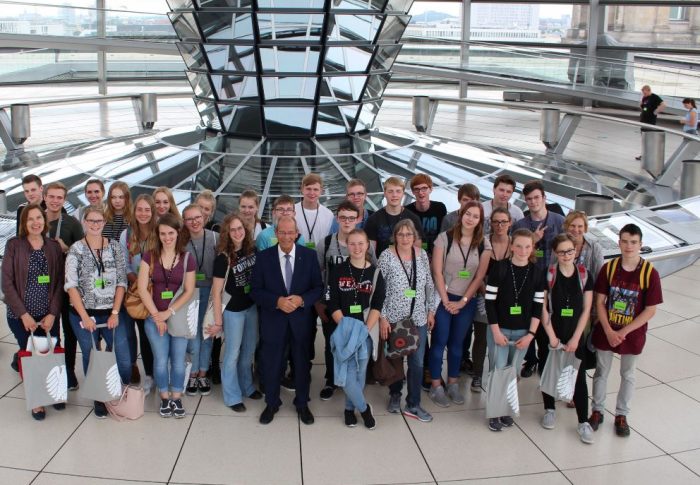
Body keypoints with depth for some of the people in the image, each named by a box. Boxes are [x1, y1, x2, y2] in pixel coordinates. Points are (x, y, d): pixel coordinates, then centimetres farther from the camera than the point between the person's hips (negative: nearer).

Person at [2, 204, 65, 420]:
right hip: (21, 316, -2)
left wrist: (52, 314, -6)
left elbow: (59, 283, 3)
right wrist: (24, 314, -11)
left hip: (49, 315, 2)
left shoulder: (54, 247, 4)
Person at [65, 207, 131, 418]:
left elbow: (121, 282, 2)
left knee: (124, 360, -2)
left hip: (111, 313, 1)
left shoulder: (115, 247, 3)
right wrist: (84, 317, -13)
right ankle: (98, 399, 25)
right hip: (84, 314, -1)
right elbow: (71, 285, -7)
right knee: (91, 359, 8)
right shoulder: (76, 250, -3)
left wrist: (115, 313, -6)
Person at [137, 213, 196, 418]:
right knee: (161, 360, 4)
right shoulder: (149, 257, -2)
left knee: (178, 360, 5)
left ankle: (176, 398, 20)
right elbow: (142, 288, -6)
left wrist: (169, 312, -12)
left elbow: (188, 291, -3)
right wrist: (156, 315, -10)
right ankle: (165, 398, 20)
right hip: (155, 317, 0)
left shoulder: (188, 260, -2)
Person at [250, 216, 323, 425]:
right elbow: (255, 291, -5)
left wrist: (302, 300, -20)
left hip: (301, 320, 1)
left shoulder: (309, 255, -4)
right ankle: (271, 403, 33)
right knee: (271, 365, 11)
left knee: (302, 364, 14)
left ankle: (302, 404, 33)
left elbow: (318, 287, -1)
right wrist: (277, 301, -21)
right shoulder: (263, 257, -5)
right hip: (273, 320, 0)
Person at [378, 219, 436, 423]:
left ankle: (413, 405, 18)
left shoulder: (422, 255, 2)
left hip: (418, 318, 3)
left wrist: (431, 311, 9)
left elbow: (429, 285, 10)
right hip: (393, 318, -3)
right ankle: (395, 396, 34)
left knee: (417, 362, 5)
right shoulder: (386, 256, -10)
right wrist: (382, 317, -11)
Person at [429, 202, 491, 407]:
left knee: (457, 343, 11)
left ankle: (453, 384, 21)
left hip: (467, 301, 3)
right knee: (439, 342, 0)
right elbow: (437, 271, -8)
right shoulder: (445, 238, -7)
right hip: (444, 298, -2)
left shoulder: (484, 245, 1)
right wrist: (446, 300, -11)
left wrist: (463, 301, -6)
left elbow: (479, 277, 0)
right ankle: (436, 387, 8)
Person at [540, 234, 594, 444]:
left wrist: (575, 338, -6)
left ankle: (583, 422, 8)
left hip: (575, 336, 1)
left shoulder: (584, 275, -2)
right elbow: (543, 308, -7)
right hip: (551, 334, -1)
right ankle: (549, 410, 31)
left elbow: (586, 310, -1)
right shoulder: (548, 274, -7)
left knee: (579, 378, 1)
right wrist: (551, 336, -10)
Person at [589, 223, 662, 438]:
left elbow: (650, 310, -13)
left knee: (627, 375, 15)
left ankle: (621, 415, 30)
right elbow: (599, 302, -5)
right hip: (605, 332, 1)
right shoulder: (609, 268, -9)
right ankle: (597, 411, 30)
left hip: (632, 334, -1)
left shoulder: (649, 273, -15)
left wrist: (624, 332, -16)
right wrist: (609, 331, -14)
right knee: (601, 372, 14)